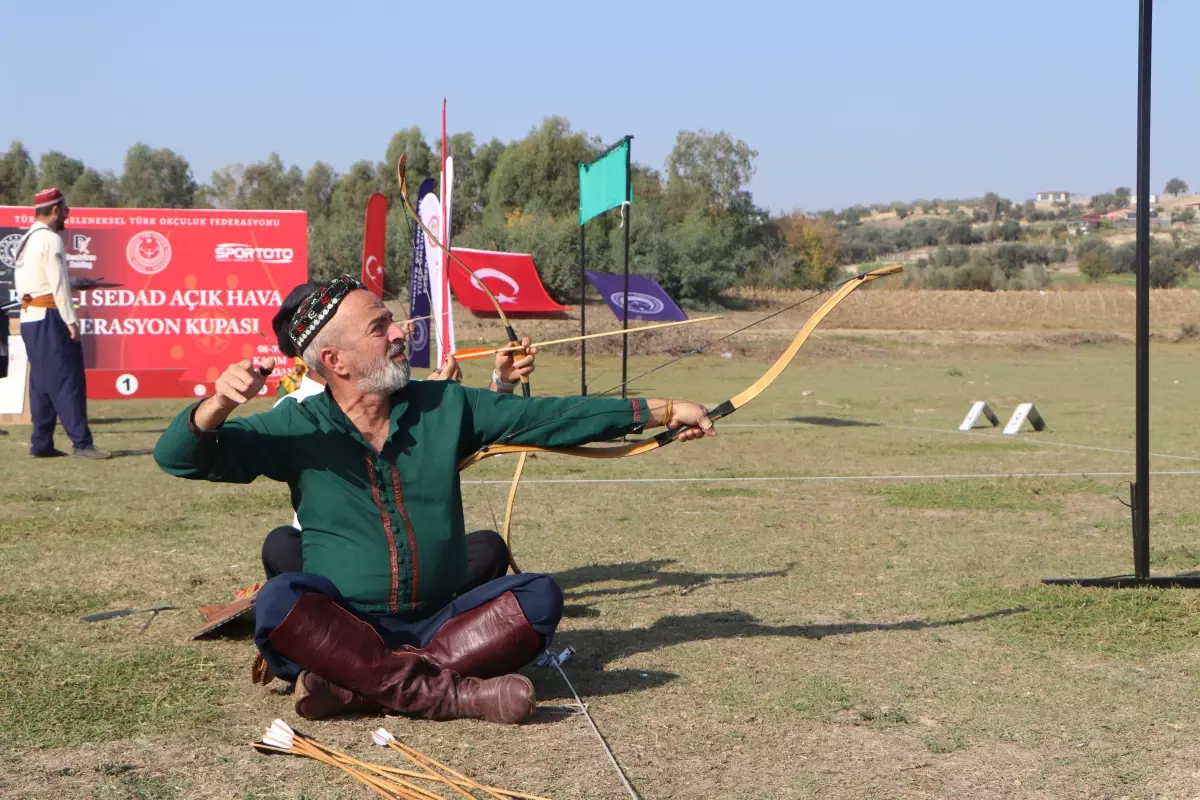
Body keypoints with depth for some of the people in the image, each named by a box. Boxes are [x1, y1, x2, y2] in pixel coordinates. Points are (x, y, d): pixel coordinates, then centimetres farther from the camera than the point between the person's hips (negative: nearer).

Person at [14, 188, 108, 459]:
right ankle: (82, 443, -13)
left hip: (28, 317, 9)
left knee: (41, 382, 12)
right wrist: (71, 320, -17)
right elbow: (59, 284, -17)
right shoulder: (50, 239, -11)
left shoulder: (25, 241, 16)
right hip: (50, 317, -9)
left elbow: (19, 283, 16)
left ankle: (41, 444, 11)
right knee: (68, 380, -10)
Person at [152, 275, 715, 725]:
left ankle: (358, 688, -31)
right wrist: (220, 403, -29)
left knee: (538, 597, -22)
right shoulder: (296, 429, -1)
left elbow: (546, 417, 11)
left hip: (439, 623, 3)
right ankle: (448, 693, -34)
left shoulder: (444, 407, 8)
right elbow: (178, 457, -7)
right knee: (279, 601, -33)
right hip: (342, 628, -3)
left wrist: (660, 412, 9)